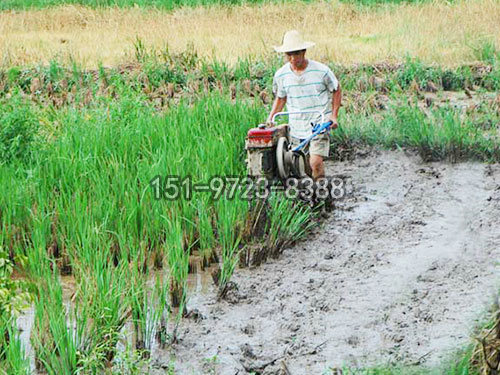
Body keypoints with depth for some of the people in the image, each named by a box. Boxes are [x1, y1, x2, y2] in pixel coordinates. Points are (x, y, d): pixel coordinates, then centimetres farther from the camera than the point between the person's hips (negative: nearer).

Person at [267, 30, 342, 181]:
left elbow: (336, 91, 7)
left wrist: (334, 115, -2)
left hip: (319, 126, -3)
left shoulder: (321, 71, -8)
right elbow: (280, 98, 18)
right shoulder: (281, 75, 1)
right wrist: (270, 119, 6)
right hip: (296, 127, 3)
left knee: (315, 162, -19)